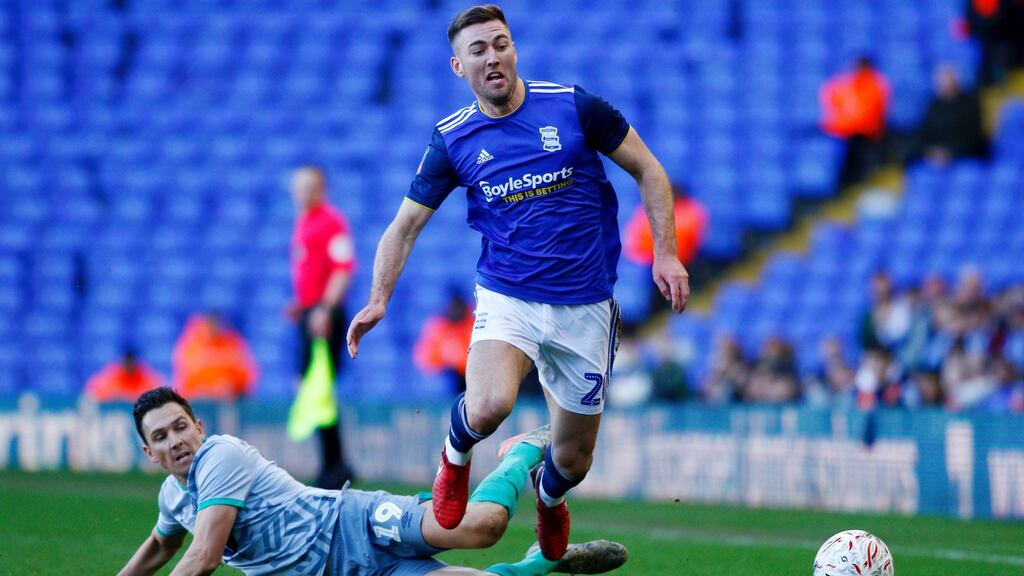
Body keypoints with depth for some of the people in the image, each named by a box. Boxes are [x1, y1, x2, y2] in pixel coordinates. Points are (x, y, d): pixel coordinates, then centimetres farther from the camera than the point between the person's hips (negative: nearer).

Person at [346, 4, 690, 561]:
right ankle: (456, 454, 6)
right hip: (506, 300, -1)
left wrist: (665, 253, -5)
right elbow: (405, 225, 5)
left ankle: (548, 495, 47)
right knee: (488, 406, -32)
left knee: (574, 461, 8)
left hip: (584, 306, 1)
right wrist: (379, 299, -8)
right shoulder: (452, 139, -2)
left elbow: (647, 169, 4)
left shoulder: (573, 106, -6)